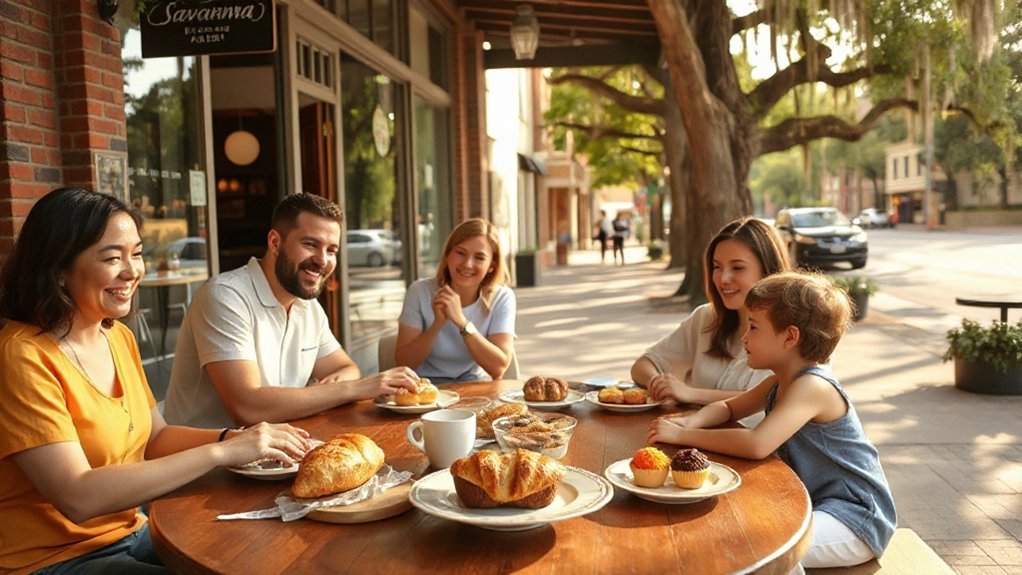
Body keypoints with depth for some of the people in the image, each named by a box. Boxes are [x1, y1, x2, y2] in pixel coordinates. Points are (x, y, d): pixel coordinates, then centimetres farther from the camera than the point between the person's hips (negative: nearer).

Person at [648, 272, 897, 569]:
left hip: (855, 520, -9)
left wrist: (683, 435, -29)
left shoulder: (812, 386, -25)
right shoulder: (780, 383, 5)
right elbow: (729, 408, 17)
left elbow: (757, 445, -38)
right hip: (813, 503, 9)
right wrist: (692, 421, -7)